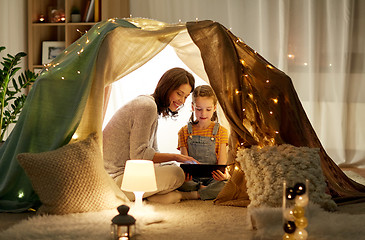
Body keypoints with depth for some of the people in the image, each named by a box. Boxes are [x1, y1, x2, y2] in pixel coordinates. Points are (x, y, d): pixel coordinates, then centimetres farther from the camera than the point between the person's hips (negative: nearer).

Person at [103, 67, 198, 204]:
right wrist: (175, 157, -14)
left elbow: (153, 151, 16)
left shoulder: (154, 109, 17)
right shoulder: (147, 106, -16)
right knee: (176, 174, -22)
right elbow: (138, 154, -19)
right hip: (115, 177, -11)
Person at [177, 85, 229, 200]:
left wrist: (223, 174, -26)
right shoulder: (185, 132, 10)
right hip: (192, 179, 1)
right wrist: (185, 173, -24)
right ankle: (203, 189, -22)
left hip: (213, 178, -1)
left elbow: (222, 162, 0)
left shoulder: (221, 131, 7)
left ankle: (189, 195, -29)